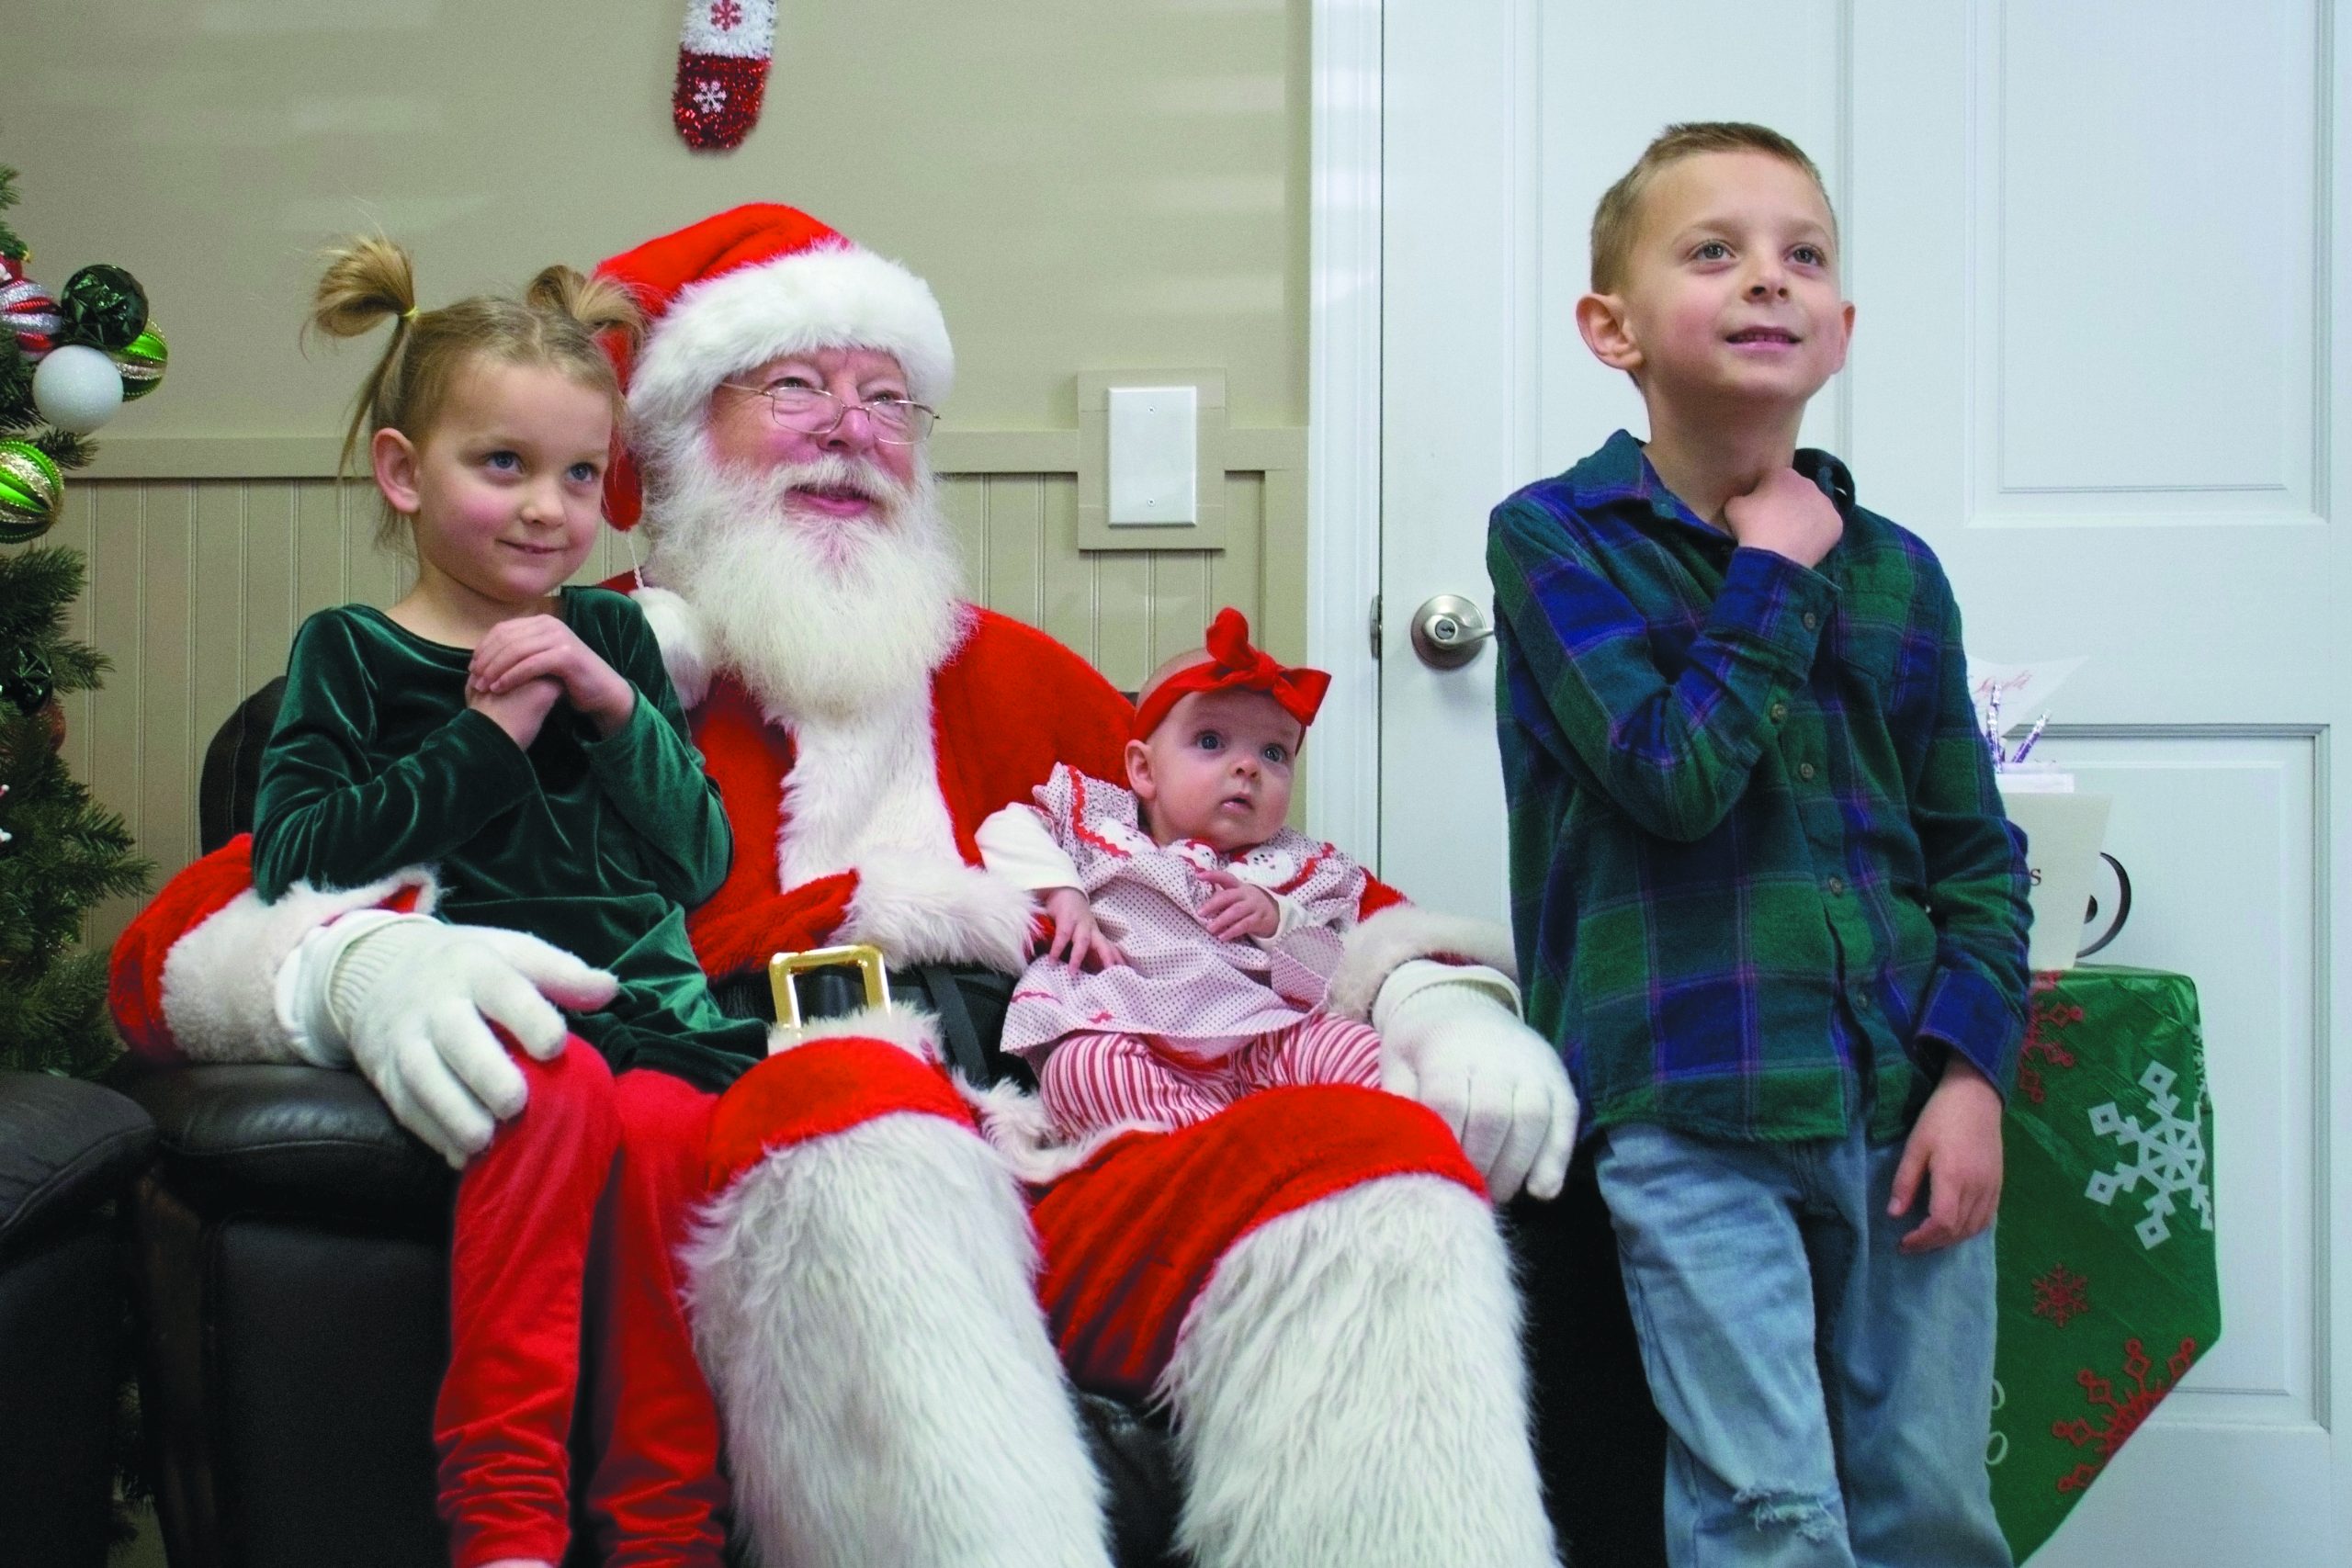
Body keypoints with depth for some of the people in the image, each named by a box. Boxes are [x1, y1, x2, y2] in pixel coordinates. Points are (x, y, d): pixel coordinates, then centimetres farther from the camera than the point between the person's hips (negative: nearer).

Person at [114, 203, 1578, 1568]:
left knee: (1375, 1157, -28)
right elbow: (182, 941, 9)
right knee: (857, 1107, -38)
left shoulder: (1014, 681, 29)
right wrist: (363, 969, -18)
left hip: (1063, 1191, 3)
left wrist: (1438, 993, 4)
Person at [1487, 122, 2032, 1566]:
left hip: (1903, 1099, 4)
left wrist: (1971, 1069, -1)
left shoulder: (1895, 569, 11)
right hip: (1691, 1106, -4)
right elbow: (1678, 776, -15)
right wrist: (1775, 573, -6)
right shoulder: (1556, 536, -1)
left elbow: (1977, 853, 12)